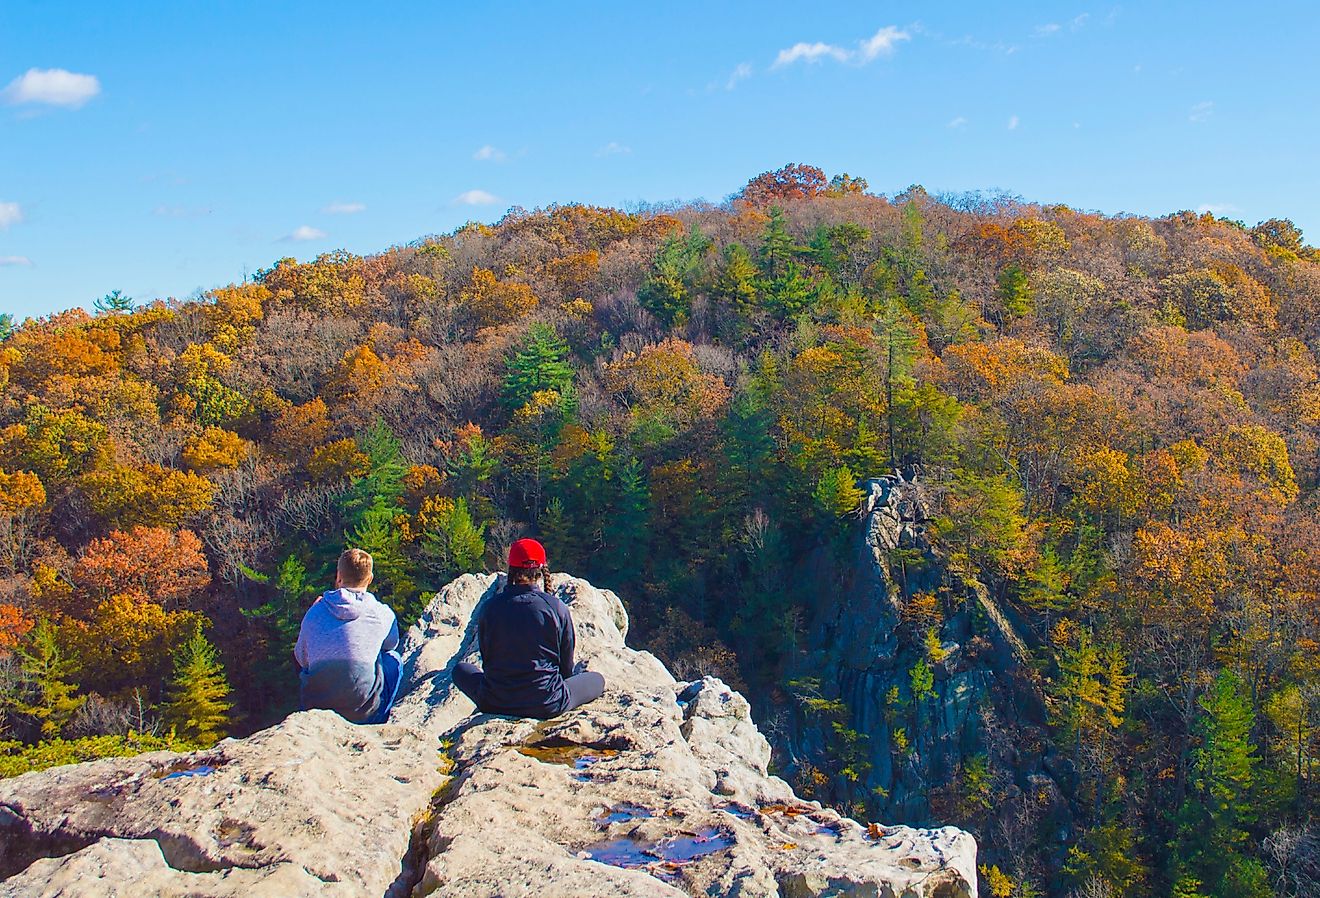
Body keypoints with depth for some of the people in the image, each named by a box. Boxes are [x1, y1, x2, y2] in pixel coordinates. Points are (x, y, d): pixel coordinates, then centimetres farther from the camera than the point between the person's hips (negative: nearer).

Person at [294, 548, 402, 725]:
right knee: (393, 659, 24)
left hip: (314, 707, 3)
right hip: (362, 714, -3)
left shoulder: (315, 612, 0)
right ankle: (375, 724, 24)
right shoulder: (383, 614, -4)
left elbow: (301, 659, 15)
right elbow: (391, 645, 18)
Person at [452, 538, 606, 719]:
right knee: (597, 679, 22)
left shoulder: (490, 606, -6)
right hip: (547, 706, 0)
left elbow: (486, 658, 8)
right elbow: (566, 667, 0)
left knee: (461, 669, 28)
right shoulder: (558, 608, -11)